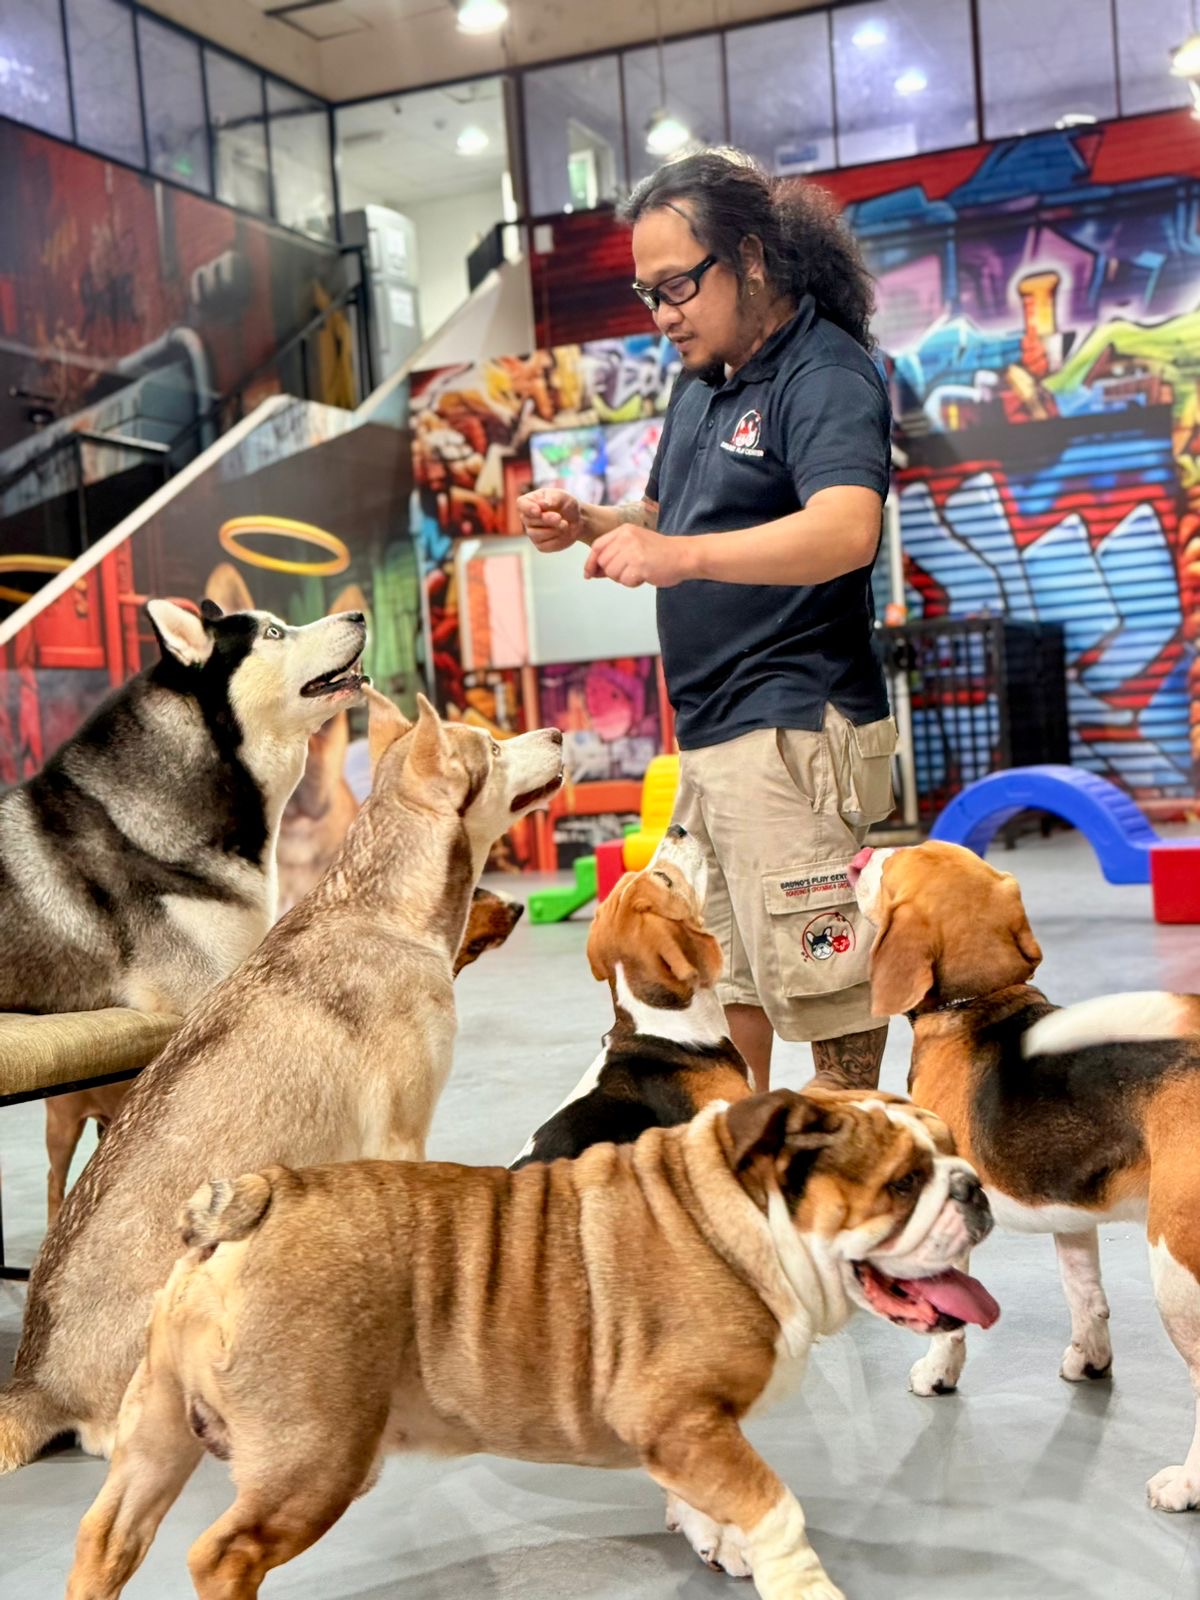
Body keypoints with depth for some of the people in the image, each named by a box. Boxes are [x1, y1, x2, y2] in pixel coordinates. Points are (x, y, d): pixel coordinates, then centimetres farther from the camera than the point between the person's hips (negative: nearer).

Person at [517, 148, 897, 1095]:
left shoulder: (825, 376, -11)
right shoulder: (701, 383, 17)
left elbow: (846, 530, -30)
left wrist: (680, 555, -42)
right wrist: (587, 524, 5)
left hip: (788, 731, -9)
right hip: (711, 734, 9)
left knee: (819, 982, -6)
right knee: (720, 983, 15)